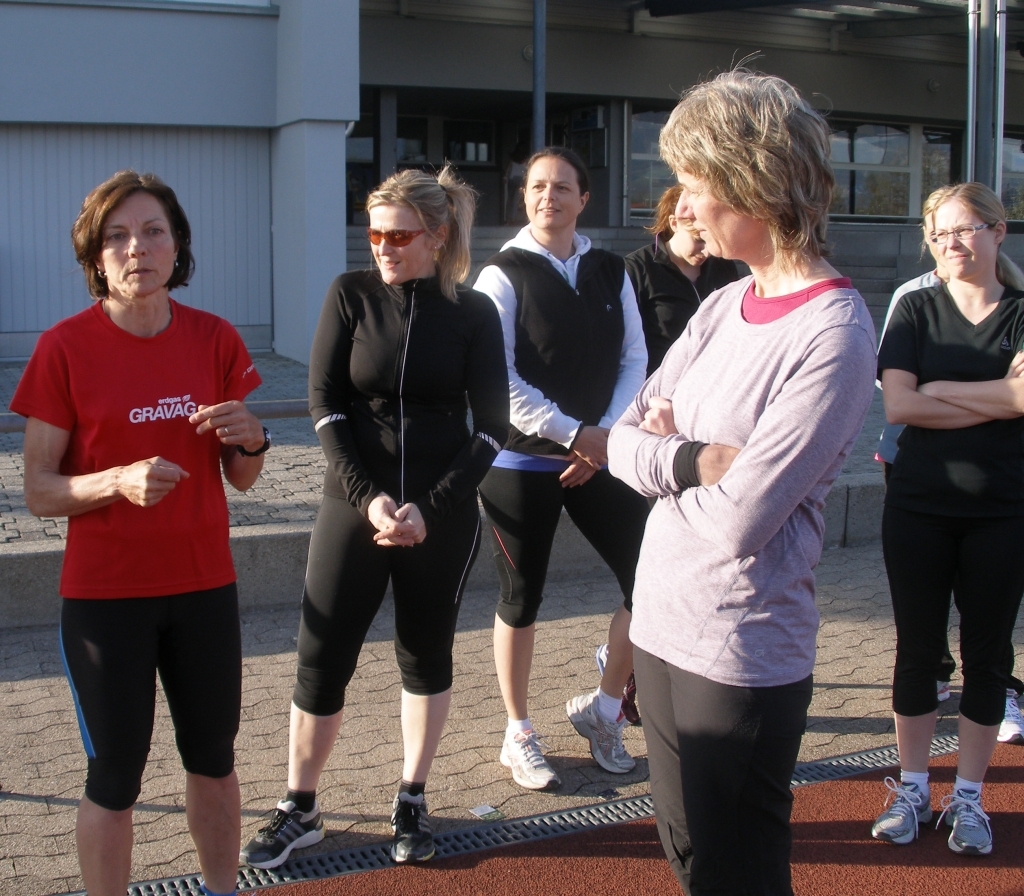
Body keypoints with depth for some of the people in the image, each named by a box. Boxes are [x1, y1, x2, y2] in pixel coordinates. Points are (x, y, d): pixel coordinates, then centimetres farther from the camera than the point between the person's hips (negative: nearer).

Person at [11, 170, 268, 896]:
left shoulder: (215, 338, -1)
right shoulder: (64, 347, -10)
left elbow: (243, 478, 6)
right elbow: (39, 492, -9)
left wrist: (250, 439, -15)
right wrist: (118, 481, -26)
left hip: (204, 587, 3)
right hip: (104, 596, -3)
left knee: (214, 759, 16)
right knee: (115, 778, 5)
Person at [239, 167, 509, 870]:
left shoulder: (474, 314, -2)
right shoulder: (351, 295, -1)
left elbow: (493, 426, -3)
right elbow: (325, 403, -3)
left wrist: (429, 507, -13)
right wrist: (368, 496, -14)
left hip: (443, 515, 0)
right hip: (355, 505, 0)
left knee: (426, 655, 12)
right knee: (322, 657, 1)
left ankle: (413, 802, 28)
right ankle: (300, 811, 17)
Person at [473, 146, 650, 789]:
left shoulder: (610, 272, 7)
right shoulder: (504, 274, -6)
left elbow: (634, 358, 5)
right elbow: (500, 379, -13)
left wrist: (608, 436, -9)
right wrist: (575, 434, -16)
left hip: (600, 455, 4)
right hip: (522, 462, -4)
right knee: (522, 598, 7)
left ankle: (603, 708, 21)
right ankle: (520, 734, 26)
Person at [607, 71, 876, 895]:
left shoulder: (833, 335, -19)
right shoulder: (723, 306, 4)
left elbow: (739, 521, -23)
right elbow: (623, 444, 3)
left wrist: (664, 455, -5)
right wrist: (700, 460, -16)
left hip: (742, 661, -7)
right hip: (660, 628, 7)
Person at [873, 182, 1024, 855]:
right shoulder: (917, 311, 3)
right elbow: (896, 404, -10)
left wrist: (939, 389, -11)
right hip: (920, 509, 1)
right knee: (918, 649, 8)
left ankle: (969, 797, 22)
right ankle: (913, 789, 22)